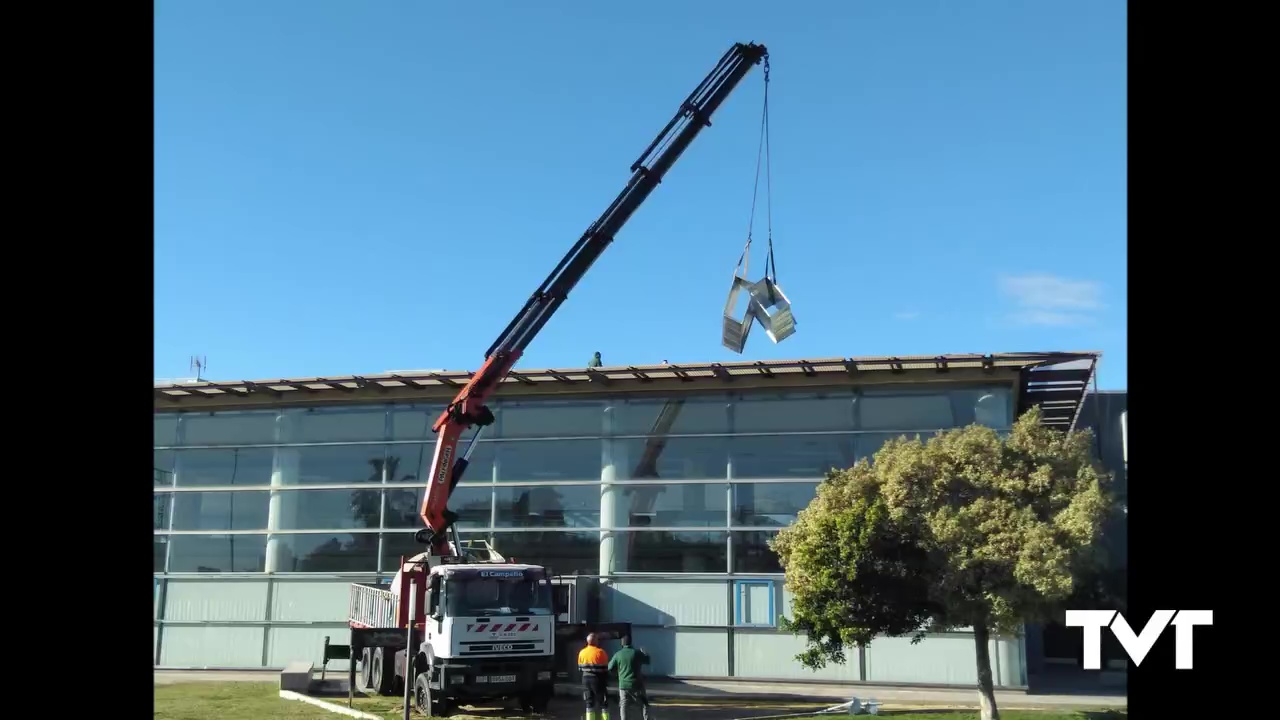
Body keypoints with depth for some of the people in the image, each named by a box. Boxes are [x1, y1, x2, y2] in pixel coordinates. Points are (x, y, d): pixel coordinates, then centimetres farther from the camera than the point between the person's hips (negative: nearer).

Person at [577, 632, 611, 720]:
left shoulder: (582, 653, 6)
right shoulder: (600, 652, -12)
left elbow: (580, 668, 9)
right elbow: (604, 670, -10)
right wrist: (606, 682, -2)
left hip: (586, 679, 5)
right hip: (598, 680, -5)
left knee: (589, 703, 9)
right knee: (603, 703, 4)